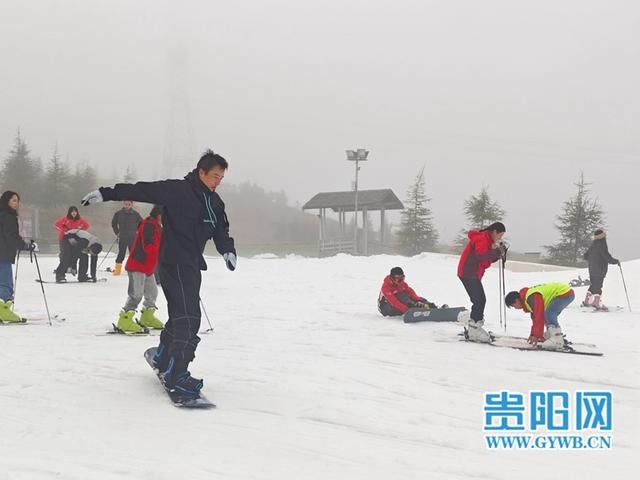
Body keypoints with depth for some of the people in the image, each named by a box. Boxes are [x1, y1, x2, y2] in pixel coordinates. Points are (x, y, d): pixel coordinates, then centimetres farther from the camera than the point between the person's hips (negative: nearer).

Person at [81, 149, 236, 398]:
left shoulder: (215, 203, 10)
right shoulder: (177, 190, -12)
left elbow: (221, 232, 14)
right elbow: (139, 190, -12)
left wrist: (228, 251, -6)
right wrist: (105, 194, -16)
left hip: (193, 265, 8)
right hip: (174, 262, -8)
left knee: (180, 315, 18)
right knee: (188, 317, -15)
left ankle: (163, 357, 38)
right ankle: (176, 374, -12)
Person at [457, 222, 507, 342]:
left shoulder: (487, 240, 19)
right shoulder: (482, 239, -13)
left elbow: (488, 259, 18)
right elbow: (480, 255, -28)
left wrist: (499, 254, 3)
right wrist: (496, 252, -26)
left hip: (473, 274, 10)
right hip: (469, 273, -10)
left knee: (479, 301, 12)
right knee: (480, 300, -12)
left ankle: (471, 328, 20)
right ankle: (473, 330, -12)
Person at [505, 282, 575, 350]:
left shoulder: (532, 298, -21)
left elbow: (539, 317, -21)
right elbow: (535, 317, 24)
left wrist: (537, 336, -14)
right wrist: (533, 334, 27)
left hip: (565, 294, -11)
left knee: (549, 313, -23)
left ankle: (557, 340, -30)